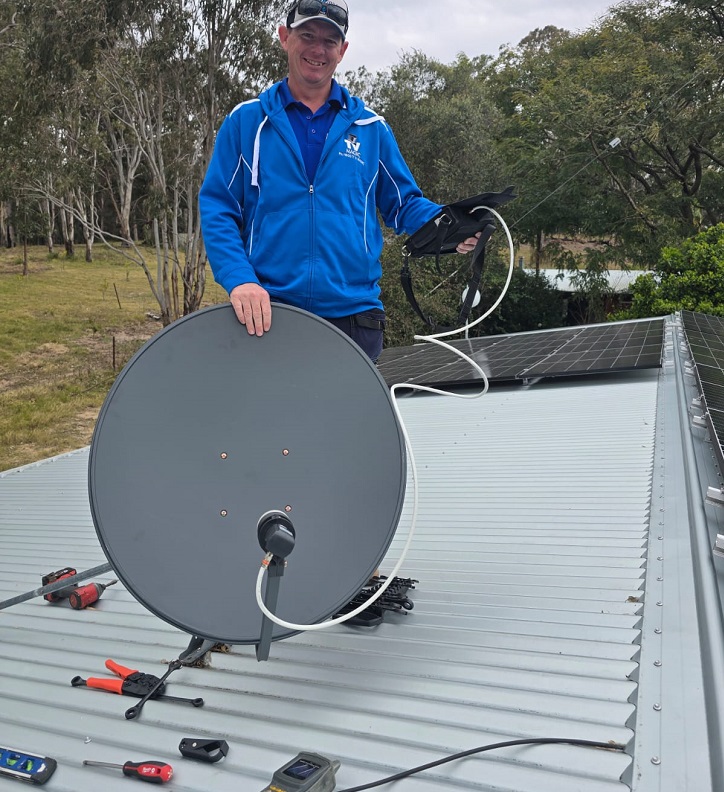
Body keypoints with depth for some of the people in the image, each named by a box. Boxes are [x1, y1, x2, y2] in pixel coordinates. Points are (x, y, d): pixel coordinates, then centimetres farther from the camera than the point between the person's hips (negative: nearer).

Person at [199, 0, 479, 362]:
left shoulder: (371, 127, 11)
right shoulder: (246, 121, 5)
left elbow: (404, 203, 15)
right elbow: (217, 210, 1)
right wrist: (239, 278, -16)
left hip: (353, 315, 2)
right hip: (265, 314, -1)